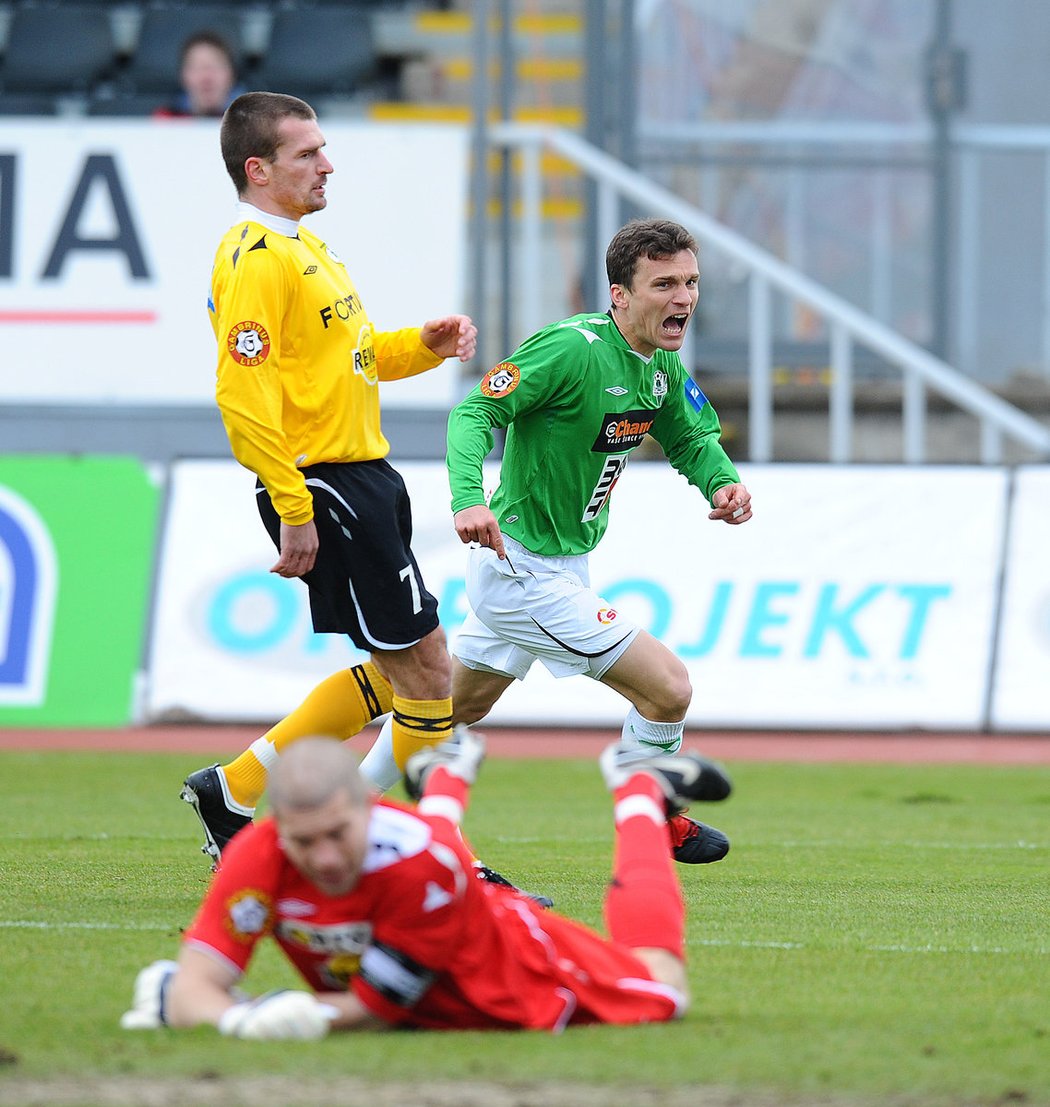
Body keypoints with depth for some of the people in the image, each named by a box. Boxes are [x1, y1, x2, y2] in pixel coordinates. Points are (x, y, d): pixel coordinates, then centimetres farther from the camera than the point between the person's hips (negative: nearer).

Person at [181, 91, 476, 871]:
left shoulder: (300, 244, 18)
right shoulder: (256, 258, -15)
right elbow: (243, 396, -23)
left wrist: (427, 345, 9)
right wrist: (293, 508, -25)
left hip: (363, 479, 10)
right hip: (324, 488, -10)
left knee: (398, 671, 15)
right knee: (424, 667, -6)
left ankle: (235, 793, 20)